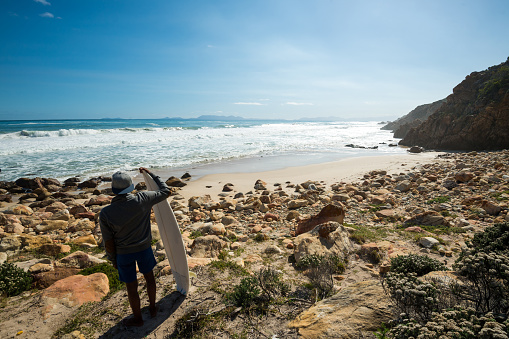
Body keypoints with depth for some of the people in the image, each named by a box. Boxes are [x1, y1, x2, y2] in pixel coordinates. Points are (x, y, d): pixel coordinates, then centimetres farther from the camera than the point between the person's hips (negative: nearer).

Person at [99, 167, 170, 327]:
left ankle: (138, 318, 39)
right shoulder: (142, 199, -23)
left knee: (131, 287, 18)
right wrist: (150, 174, 3)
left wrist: (113, 260, 6)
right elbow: (165, 192, -6)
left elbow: (108, 243, -12)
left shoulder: (105, 214, -22)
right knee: (149, 277, 26)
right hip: (144, 248, 1)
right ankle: (152, 308, 45)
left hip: (123, 254, -1)